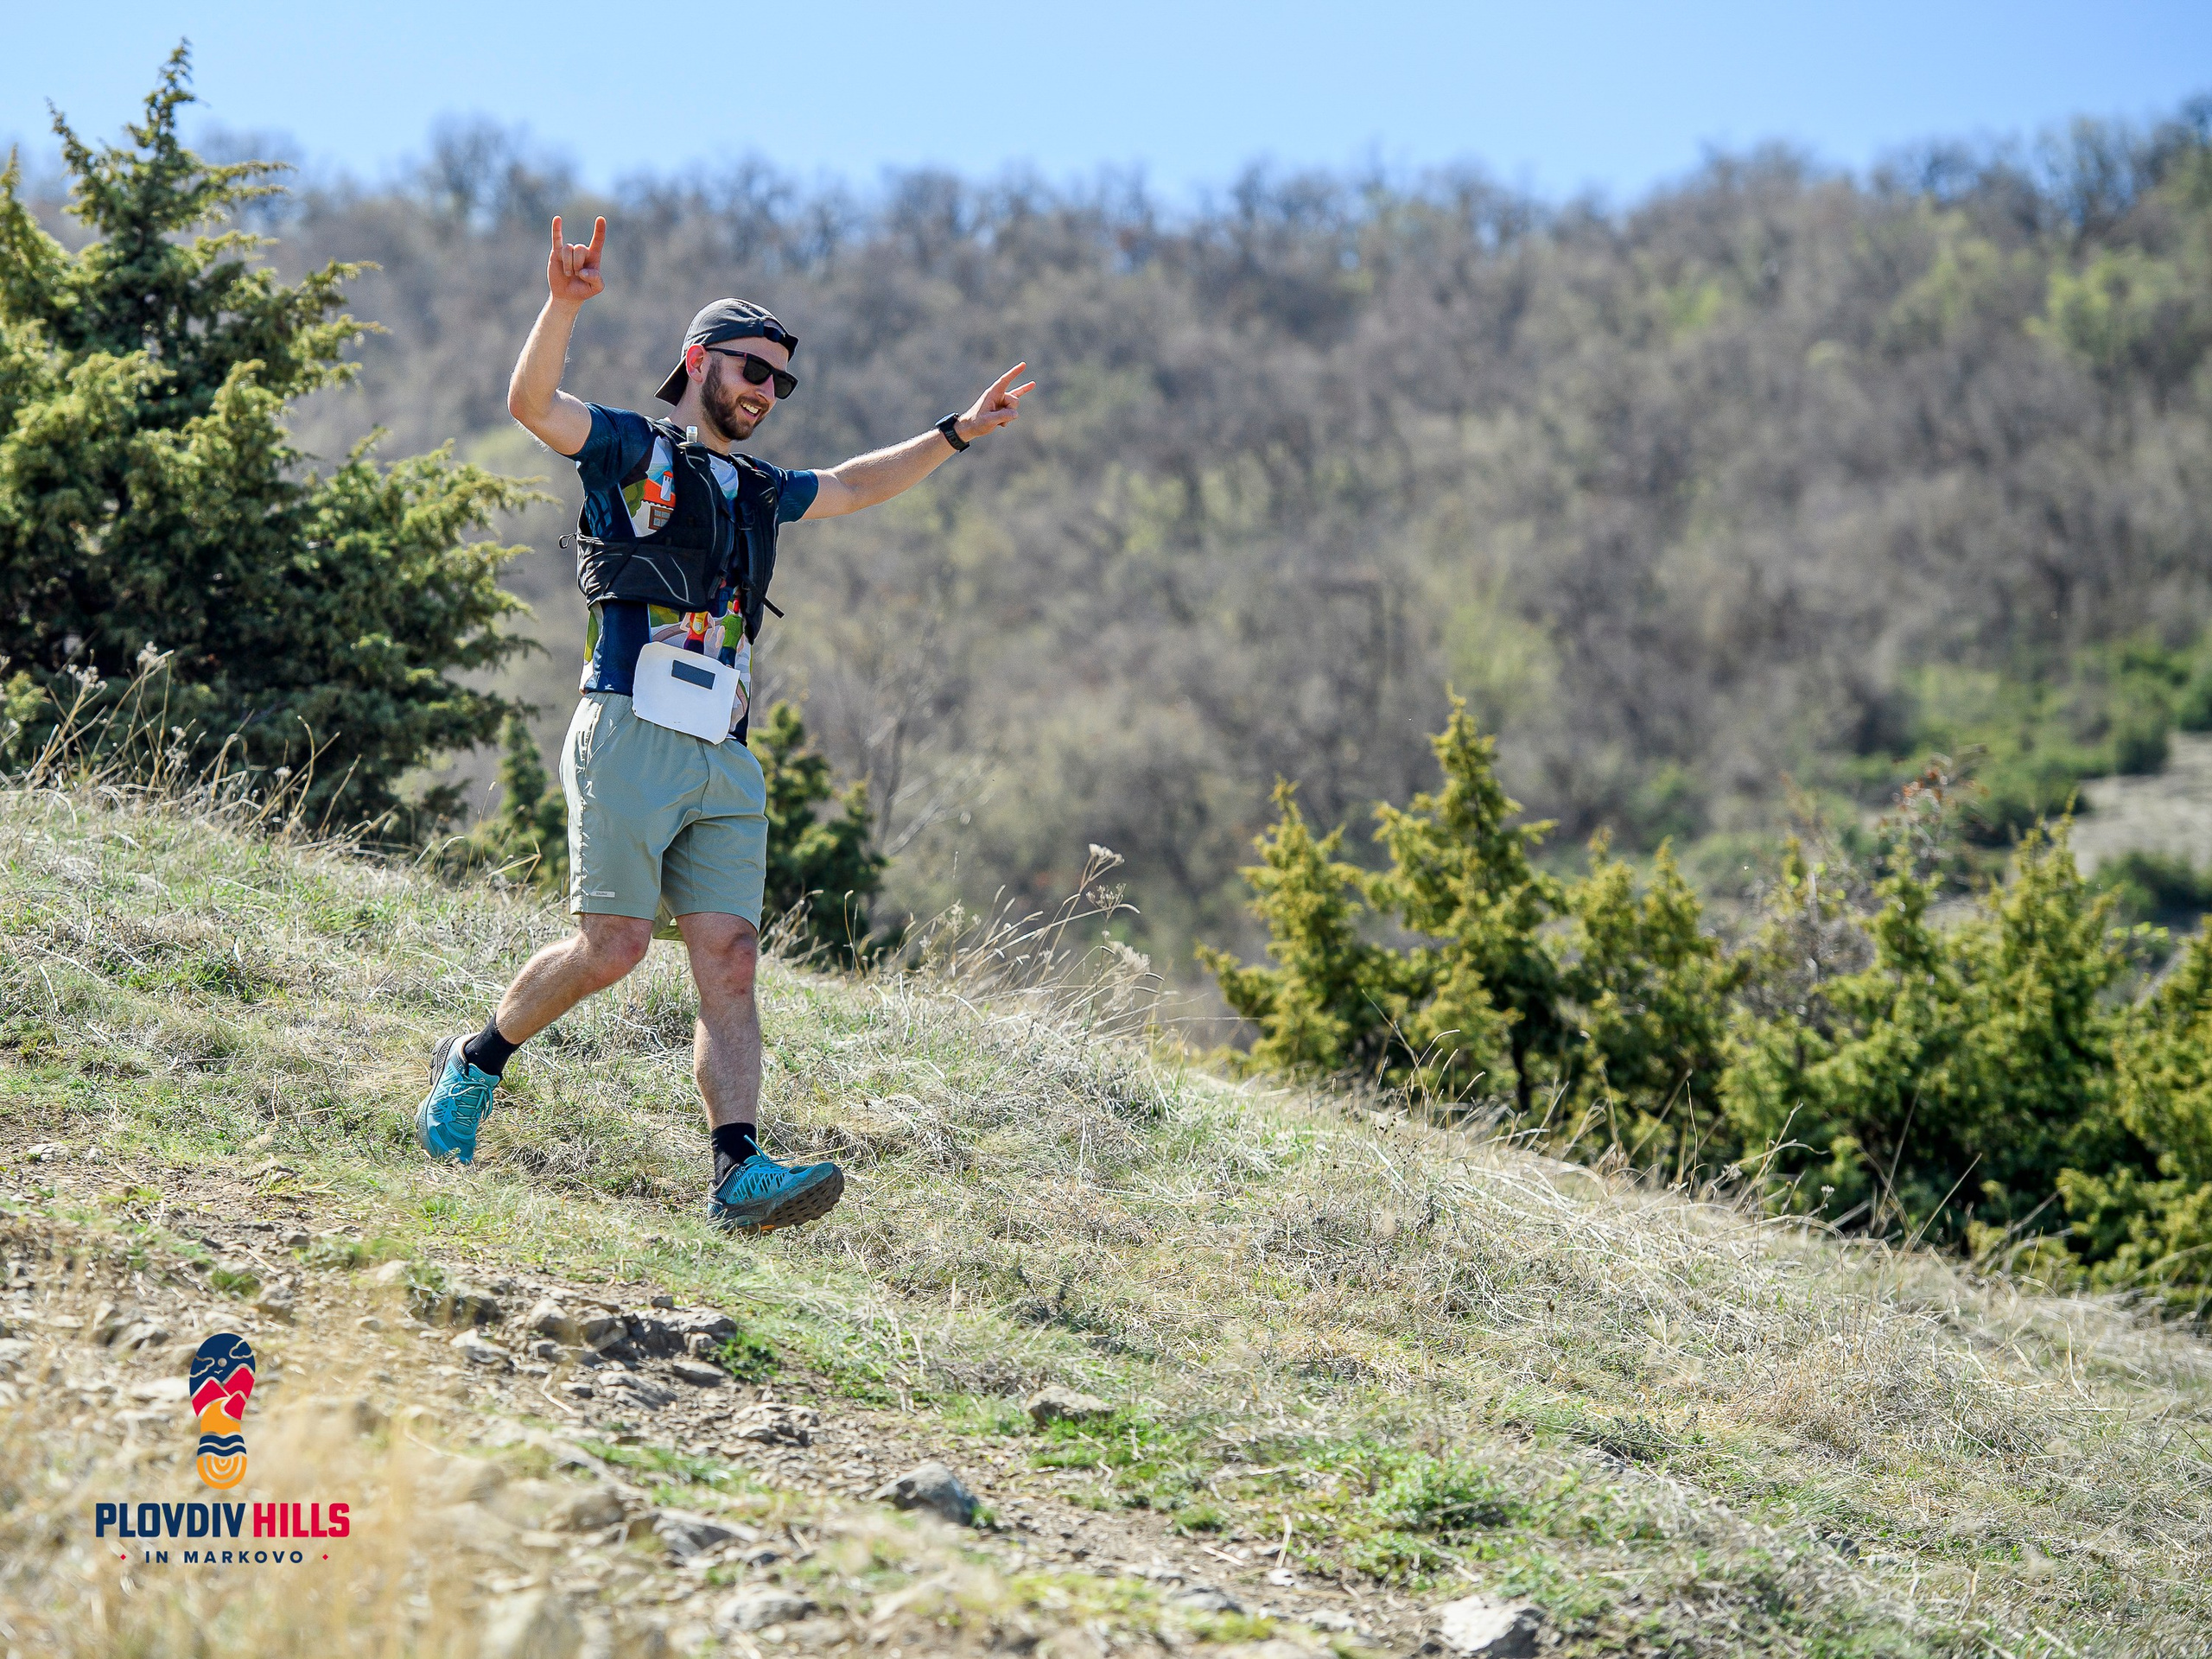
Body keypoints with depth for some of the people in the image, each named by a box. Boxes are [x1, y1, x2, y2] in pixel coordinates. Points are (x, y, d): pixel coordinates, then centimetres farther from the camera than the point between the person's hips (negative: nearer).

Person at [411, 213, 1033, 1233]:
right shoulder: (629, 449, 5)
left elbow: (852, 487, 42)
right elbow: (531, 403, -12)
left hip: (725, 762, 6)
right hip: (631, 737, -6)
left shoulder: (757, 492, 25)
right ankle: (475, 1063, 13)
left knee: (729, 959, -6)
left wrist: (955, 435, 39)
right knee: (614, 943, -11)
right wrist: (565, 305, -27)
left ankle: (740, 1171, -15)